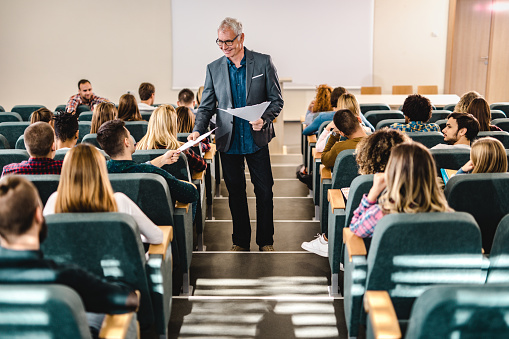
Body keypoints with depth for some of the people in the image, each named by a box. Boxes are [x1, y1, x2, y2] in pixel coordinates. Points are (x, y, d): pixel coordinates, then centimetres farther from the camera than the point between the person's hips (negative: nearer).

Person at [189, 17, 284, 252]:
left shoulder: (263, 62, -2)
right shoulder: (213, 69, 4)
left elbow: (277, 100, 0)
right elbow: (206, 106, 5)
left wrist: (264, 119, -18)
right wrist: (198, 130, -12)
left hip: (257, 140, -1)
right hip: (228, 142, 2)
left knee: (264, 191, 5)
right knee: (235, 192, 10)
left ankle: (266, 240, 20)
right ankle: (240, 240, 23)